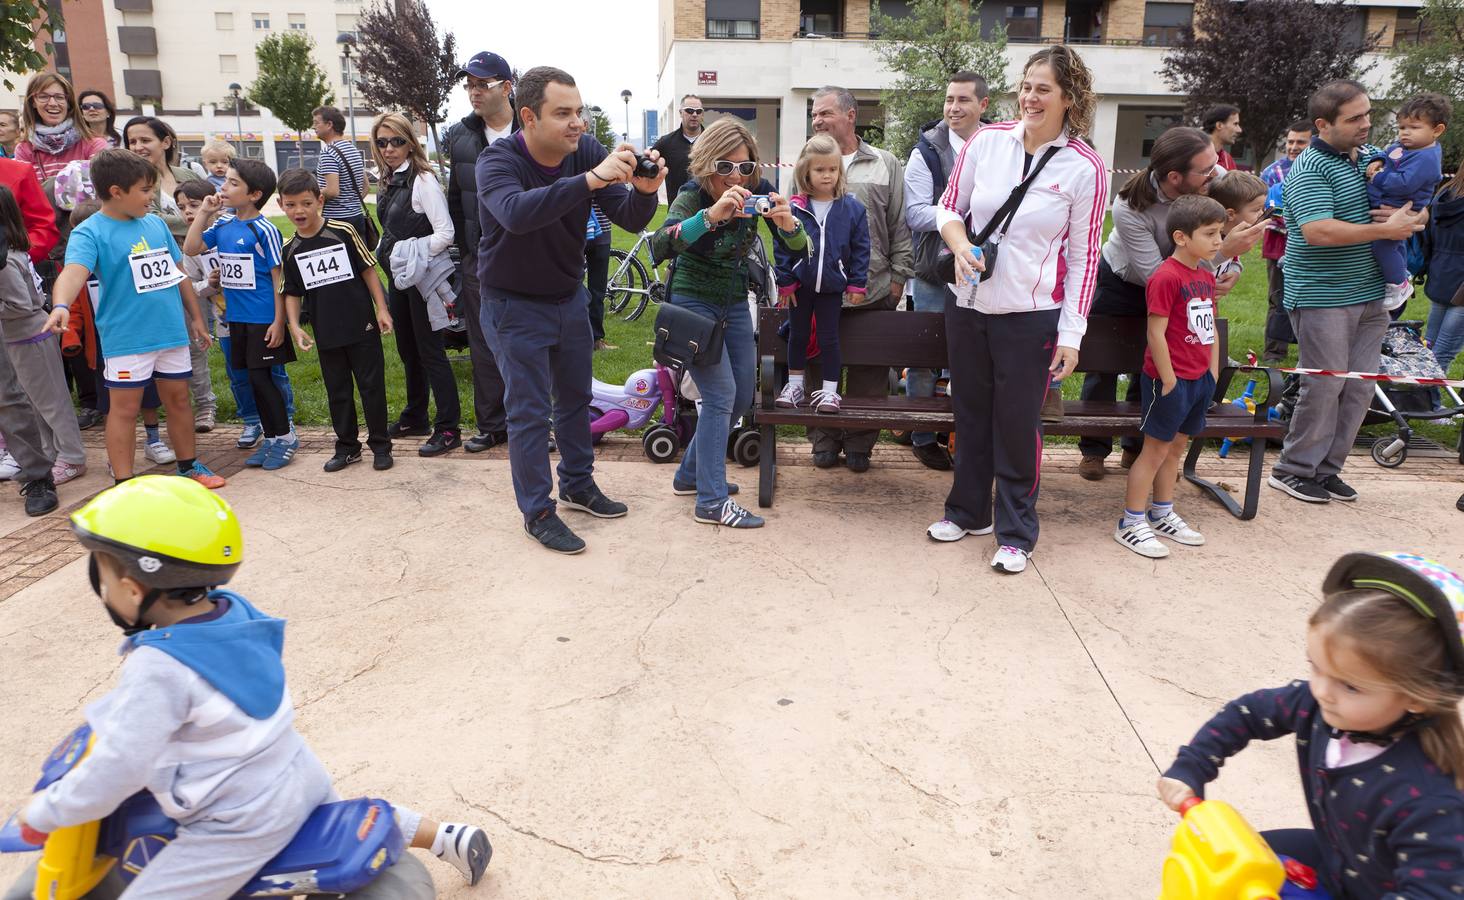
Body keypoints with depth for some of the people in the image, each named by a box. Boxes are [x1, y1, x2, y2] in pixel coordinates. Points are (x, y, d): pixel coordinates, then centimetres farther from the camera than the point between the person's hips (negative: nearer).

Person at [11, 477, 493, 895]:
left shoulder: (157, 668, -25)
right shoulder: (235, 611, -2)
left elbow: (119, 767, -23)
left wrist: (42, 813, -7)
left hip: (244, 825, -8)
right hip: (302, 777, 9)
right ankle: (448, 836, 33)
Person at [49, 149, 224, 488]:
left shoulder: (155, 224, 7)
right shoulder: (90, 232, -11)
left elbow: (177, 273, 16)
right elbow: (74, 271, -28)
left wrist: (196, 317, 19)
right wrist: (60, 305, -47)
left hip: (172, 331, 6)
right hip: (126, 339, -5)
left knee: (178, 400, 16)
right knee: (125, 409, 3)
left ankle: (188, 466, 31)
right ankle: (124, 483, 12)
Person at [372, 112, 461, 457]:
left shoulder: (423, 180, -15)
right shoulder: (388, 182, 10)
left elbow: (445, 233, -21)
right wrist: (384, 255, 10)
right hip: (397, 277, 8)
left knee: (430, 351, -5)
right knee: (407, 349, 17)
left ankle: (448, 428, 3)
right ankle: (415, 417, 32)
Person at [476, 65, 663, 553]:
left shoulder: (587, 151, -11)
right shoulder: (498, 160, -23)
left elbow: (630, 220, -13)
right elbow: (516, 212, -46)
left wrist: (645, 191, -36)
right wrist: (591, 179, -53)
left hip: (569, 297, 5)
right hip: (515, 305, -5)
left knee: (575, 396, 17)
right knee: (529, 410, 0)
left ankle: (578, 485, 36)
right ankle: (537, 512, 13)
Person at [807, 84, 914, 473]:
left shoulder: (885, 164, 6)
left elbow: (900, 225, 7)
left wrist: (898, 277, 3)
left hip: (873, 292, -1)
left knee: (869, 374, 5)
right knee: (820, 371, 8)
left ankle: (859, 444, 19)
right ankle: (824, 440, 22)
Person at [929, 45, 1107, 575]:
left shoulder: (1085, 169, -6)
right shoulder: (987, 141, 0)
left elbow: (1083, 257, -4)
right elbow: (949, 207, 10)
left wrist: (1071, 334, -8)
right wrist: (961, 247, -12)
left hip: (1031, 315, -3)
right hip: (968, 305, 4)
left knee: (1017, 425, 3)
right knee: (970, 413, 15)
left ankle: (1016, 532, 19)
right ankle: (969, 511, 33)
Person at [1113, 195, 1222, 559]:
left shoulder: (1206, 277, 11)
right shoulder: (1166, 276, -18)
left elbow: (1210, 328, 16)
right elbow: (1156, 332, -20)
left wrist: (1213, 372, 11)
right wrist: (1169, 379, -18)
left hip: (1199, 379, 9)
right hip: (1170, 380, -9)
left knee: (1176, 446, 16)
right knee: (1156, 449, -2)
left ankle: (1162, 515, 29)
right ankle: (1130, 524, 7)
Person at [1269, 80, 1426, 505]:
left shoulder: (1373, 155, 12)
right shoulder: (1309, 170, -13)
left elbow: (1411, 205, 23)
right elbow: (1319, 232, -26)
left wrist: (1406, 215, -2)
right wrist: (1386, 229, -19)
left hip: (1370, 295, 8)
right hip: (1322, 298, -8)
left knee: (1359, 389, 9)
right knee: (1325, 386, -3)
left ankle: (1326, 470, 19)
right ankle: (1293, 470, 10)